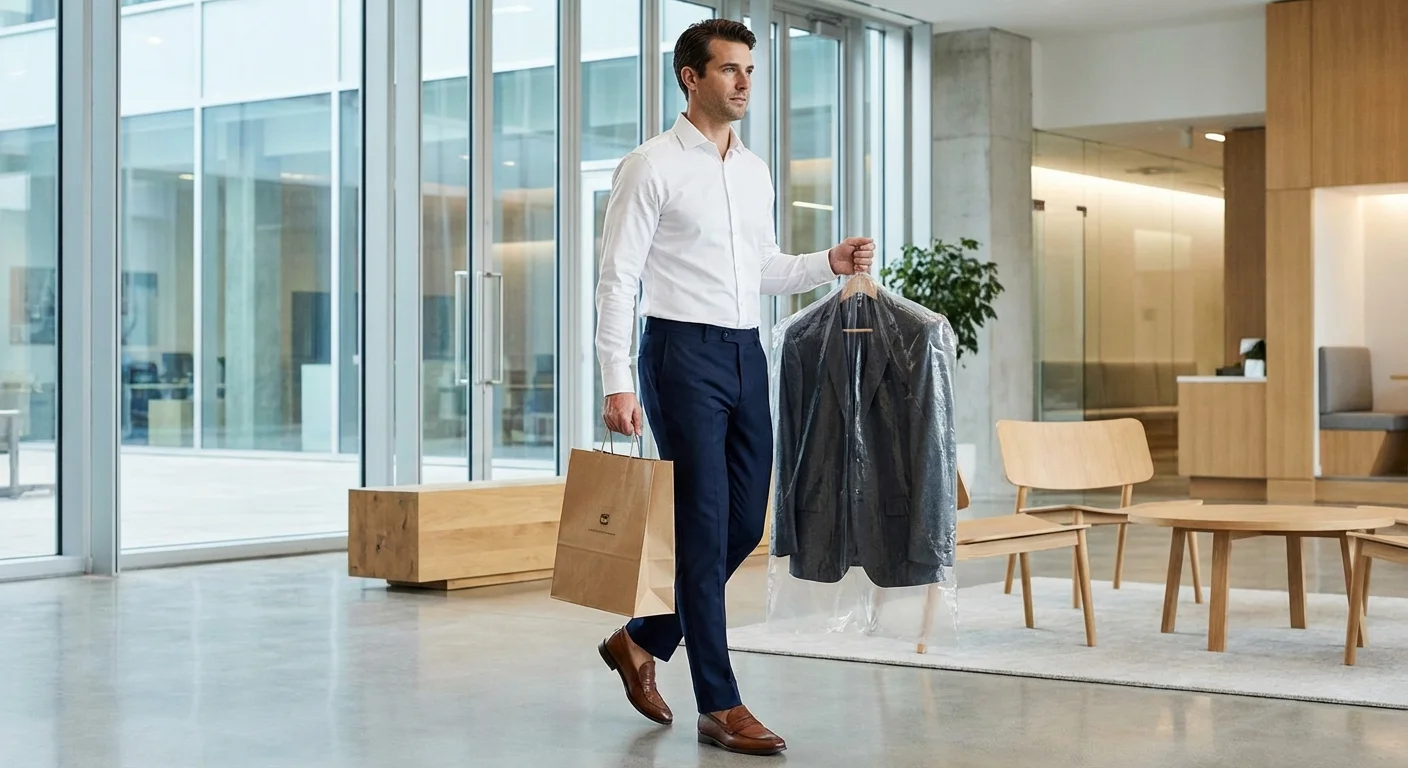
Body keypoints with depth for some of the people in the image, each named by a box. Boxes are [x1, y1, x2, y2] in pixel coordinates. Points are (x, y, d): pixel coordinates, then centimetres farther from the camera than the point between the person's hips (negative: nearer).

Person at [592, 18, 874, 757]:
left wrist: (828, 264, 4)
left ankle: (641, 640, 29)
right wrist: (618, 382, -16)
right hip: (683, 353, -7)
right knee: (705, 528, -5)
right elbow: (617, 279, -9)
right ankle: (719, 706, 3)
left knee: (743, 524, 9)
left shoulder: (755, 170, 14)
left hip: (746, 354, 7)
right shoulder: (651, 166, -6)